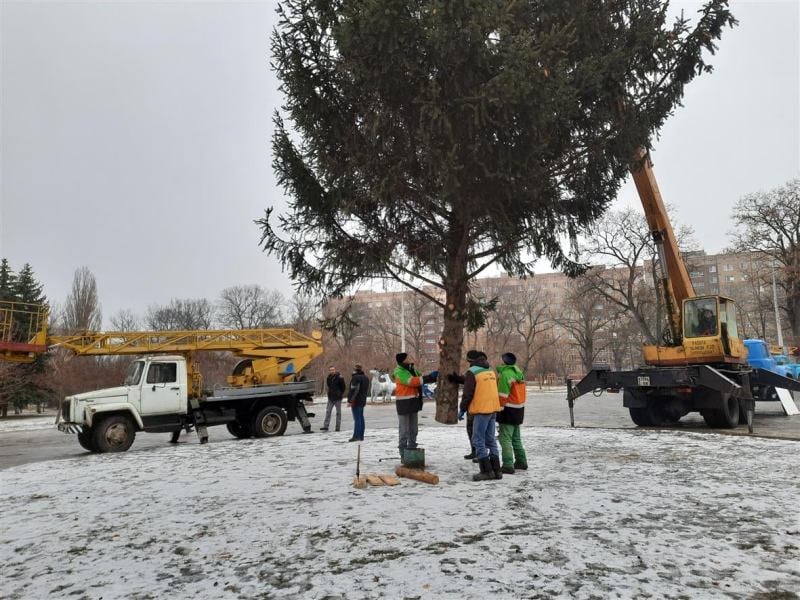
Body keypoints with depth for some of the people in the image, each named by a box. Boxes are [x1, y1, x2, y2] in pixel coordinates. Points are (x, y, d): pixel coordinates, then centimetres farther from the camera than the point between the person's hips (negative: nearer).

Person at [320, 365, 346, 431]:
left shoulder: (339, 378, -12)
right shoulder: (328, 378, 4)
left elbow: (343, 387, -6)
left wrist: (340, 394, -2)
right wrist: (330, 393, 10)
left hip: (338, 398, -5)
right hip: (330, 397, 5)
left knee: (338, 412, 4)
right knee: (328, 411, 2)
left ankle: (338, 427, 9)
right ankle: (325, 426, 3)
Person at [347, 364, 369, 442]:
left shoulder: (355, 378, -15)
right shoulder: (365, 378, 14)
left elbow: (353, 390, -20)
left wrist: (350, 400, -17)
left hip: (356, 401, -9)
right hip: (362, 401, 9)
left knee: (357, 419, -7)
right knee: (361, 418, 11)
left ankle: (356, 436, -6)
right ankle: (361, 436, 14)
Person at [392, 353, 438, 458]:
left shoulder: (412, 370, 14)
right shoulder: (400, 372, -16)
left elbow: (421, 379, 19)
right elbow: (412, 381, -27)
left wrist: (433, 376, 0)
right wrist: (429, 377, -26)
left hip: (413, 403, 9)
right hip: (404, 404, -9)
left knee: (413, 429, 15)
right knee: (404, 430, -3)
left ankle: (412, 450, 26)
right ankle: (404, 454, 3)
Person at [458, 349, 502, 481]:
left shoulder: (472, 372, -9)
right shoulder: (491, 370, 14)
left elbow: (467, 393, -10)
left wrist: (462, 409, 0)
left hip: (482, 410, -8)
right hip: (493, 408, 8)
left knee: (478, 440, -1)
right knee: (490, 440, 14)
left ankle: (487, 471, -2)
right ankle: (496, 470, 15)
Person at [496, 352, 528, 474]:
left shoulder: (505, 374, -18)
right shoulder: (518, 372, 10)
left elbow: (502, 395, -19)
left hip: (509, 409, -9)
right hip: (519, 409, 9)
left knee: (505, 438, -5)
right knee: (516, 438, 20)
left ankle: (508, 465, -8)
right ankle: (521, 462, 28)